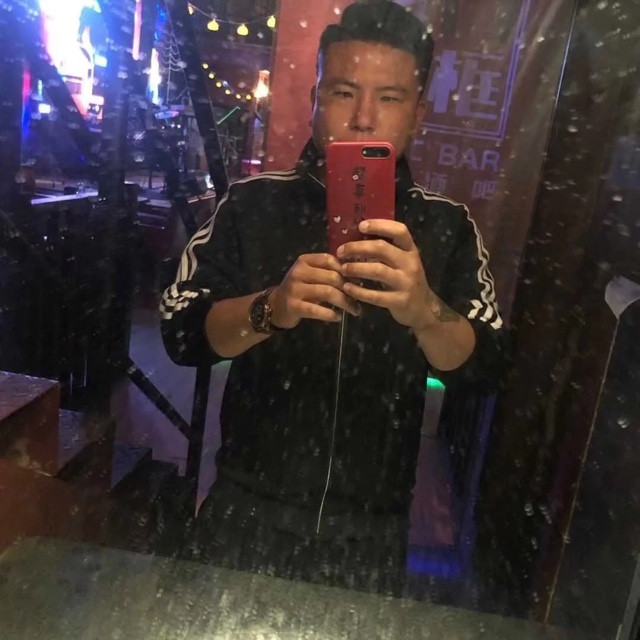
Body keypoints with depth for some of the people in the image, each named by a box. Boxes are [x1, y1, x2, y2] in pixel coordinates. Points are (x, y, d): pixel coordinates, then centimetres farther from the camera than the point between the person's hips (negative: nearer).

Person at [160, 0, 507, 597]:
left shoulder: (447, 226, -5)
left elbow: (481, 364, -14)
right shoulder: (252, 203, -8)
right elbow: (181, 332, -13)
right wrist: (270, 309, -33)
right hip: (249, 508, 0)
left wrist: (424, 310, -36)